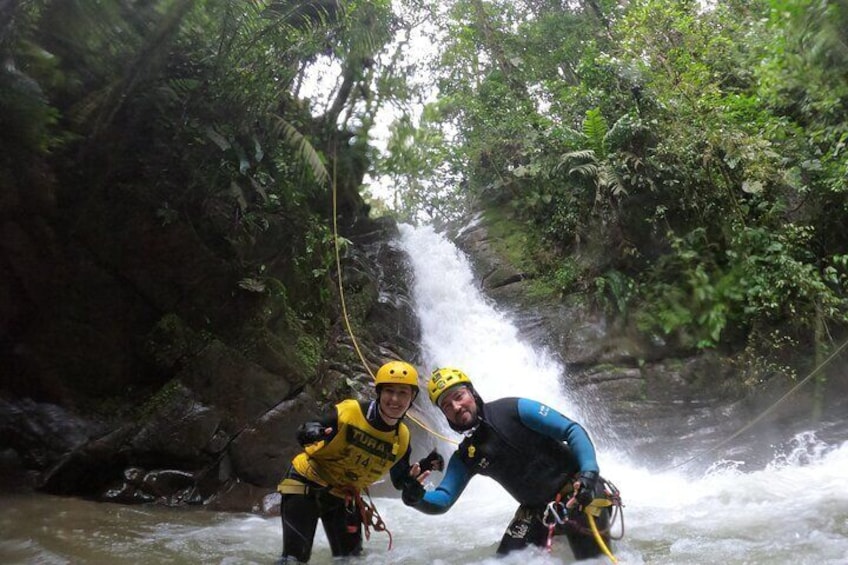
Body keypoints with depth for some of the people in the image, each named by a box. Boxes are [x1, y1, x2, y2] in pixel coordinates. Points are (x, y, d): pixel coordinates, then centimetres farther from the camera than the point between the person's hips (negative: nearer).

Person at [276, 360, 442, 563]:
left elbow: (400, 482, 5)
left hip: (344, 498, 5)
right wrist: (308, 432, -40)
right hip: (306, 484, -5)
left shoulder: (402, 438, -7)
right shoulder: (348, 411, -23)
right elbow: (306, 432, -16)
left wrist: (419, 470, -15)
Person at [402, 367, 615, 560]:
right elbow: (442, 501, -4)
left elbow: (572, 430, -13)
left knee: (593, 558, -14)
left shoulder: (514, 409, -13)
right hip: (536, 510, 5)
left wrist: (589, 472, -27)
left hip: (577, 491, -5)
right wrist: (417, 498, -26)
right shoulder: (465, 458, 2)